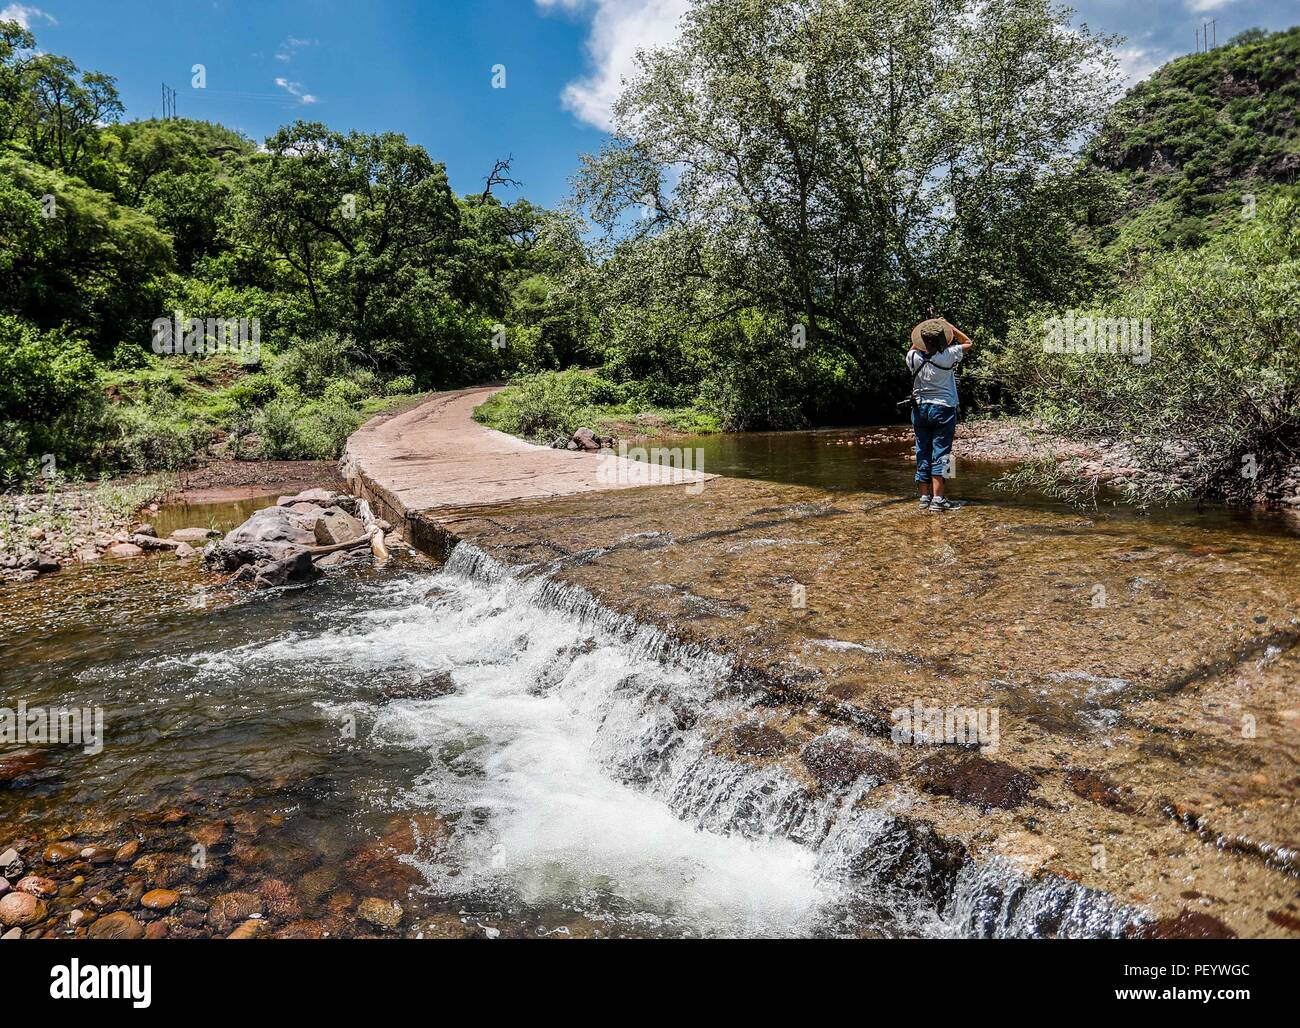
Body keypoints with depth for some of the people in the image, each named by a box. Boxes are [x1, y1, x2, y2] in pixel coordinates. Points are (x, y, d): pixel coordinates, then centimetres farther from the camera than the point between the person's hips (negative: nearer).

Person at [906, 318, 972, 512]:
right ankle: (937, 498, -7)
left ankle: (924, 497, 11)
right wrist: (949, 326, 8)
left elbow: (914, 347, 22)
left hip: (920, 409, 4)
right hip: (943, 408, -4)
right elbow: (968, 342, 8)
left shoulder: (914, 357, -5)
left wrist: (923, 336, 17)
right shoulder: (948, 356, -12)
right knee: (940, 453, -3)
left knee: (923, 453, 8)